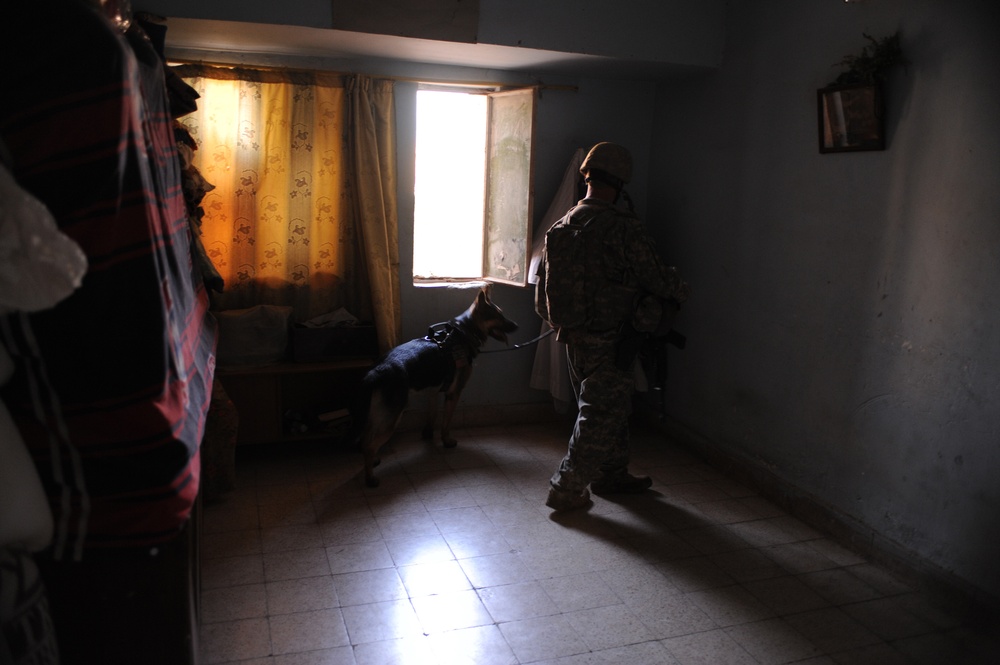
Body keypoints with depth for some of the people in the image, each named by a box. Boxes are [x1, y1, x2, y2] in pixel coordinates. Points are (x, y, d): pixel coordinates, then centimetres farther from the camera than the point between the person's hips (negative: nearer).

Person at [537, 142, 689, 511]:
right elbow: (654, 276, -13)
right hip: (609, 339, -8)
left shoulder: (563, 224, 5)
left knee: (612, 407, 22)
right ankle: (567, 488, 9)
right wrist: (681, 290, 8)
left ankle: (612, 474, 36)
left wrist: (558, 318, 24)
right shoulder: (623, 227, -19)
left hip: (575, 337, 8)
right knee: (600, 414, 3)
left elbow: (545, 285, 11)